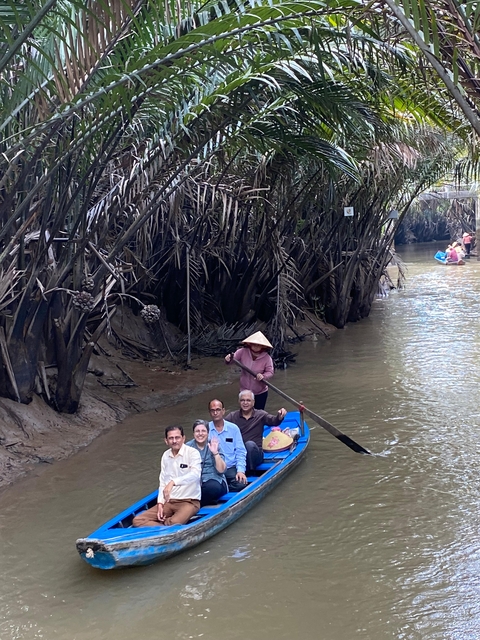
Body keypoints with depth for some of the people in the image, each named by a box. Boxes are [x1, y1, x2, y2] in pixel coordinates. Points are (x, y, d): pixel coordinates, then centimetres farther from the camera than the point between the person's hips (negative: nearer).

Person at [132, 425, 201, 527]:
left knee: (174, 523, -37)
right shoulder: (166, 456, 10)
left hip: (189, 501, -6)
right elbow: (162, 482, 12)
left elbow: (195, 474, -28)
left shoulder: (192, 453, -10)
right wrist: (160, 503, -2)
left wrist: (173, 482, -40)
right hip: (168, 501, 6)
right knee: (137, 521, -11)